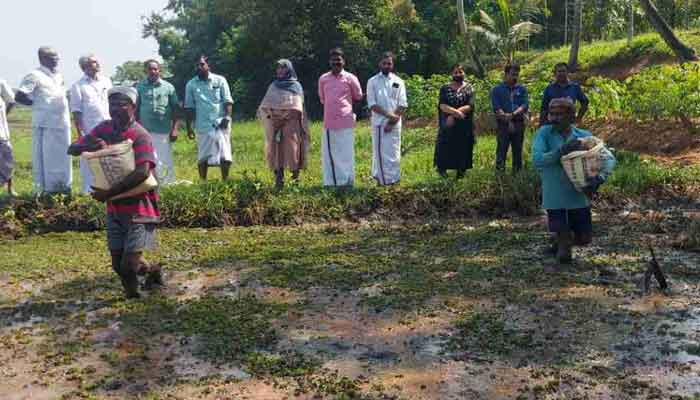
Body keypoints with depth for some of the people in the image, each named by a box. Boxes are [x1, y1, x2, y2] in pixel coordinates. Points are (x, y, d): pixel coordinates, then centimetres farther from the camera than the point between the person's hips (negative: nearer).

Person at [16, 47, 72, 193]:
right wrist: (38, 104, -3)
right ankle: (45, 191, 2)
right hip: (45, 125, -7)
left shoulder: (58, 75, 14)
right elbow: (19, 96, -13)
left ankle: (63, 189, 21)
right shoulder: (35, 76, -9)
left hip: (63, 123, 7)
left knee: (63, 158, 12)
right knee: (46, 158, -4)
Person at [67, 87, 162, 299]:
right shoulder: (104, 129, 4)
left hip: (138, 207, -6)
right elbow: (72, 150, 6)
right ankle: (151, 270, 34)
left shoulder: (140, 136, -16)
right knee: (118, 264, 8)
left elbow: (142, 172, -29)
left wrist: (108, 193, -25)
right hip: (114, 208, 6)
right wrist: (90, 145, -16)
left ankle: (152, 270, 23)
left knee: (129, 264, -8)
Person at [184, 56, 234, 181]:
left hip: (220, 124, -1)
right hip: (203, 126, 1)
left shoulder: (220, 80, 4)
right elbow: (189, 107, 9)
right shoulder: (191, 84, 8)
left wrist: (227, 117, -14)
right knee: (203, 157, 6)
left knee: (224, 156, -3)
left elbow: (228, 101, 0)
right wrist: (189, 127, 5)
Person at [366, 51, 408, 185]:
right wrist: (389, 115, -15)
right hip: (379, 123, -1)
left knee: (394, 153, 3)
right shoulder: (372, 82, 3)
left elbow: (403, 105, 2)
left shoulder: (398, 82, 7)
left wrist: (392, 121, -9)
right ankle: (382, 179, 6)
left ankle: (394, 179, 11)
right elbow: (372, 105, -5)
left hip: (394, 124, 1)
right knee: (380, 152, 0)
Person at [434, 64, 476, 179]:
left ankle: (461, 170, 13)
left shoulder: (469, 88, 4)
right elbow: (442, 105, -10)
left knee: (463, 148, 3)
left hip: (464, 126, 0)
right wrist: (457, 112, -25)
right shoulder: (445, 88, 4)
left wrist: (452, 114, -18)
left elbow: (470, 106, -9)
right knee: (446, 147, -1)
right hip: (448, 125, 0)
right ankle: (442, 168, 11)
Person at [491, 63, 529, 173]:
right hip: (503, 125, -2)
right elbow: (497, 108, -5)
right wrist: (508, 121, -15)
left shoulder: (522, 89, 11)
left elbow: (525, 105, -2)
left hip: (519, 124, 2)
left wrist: (513, 114, -19)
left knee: (518, 152, 8)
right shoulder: (497, 90, 5)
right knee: (501, 152, -4)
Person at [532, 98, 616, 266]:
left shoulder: (584, 136, -3)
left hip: (578, 195, 2)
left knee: (584, 238, 9)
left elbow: (609, 158, -3)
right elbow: (537, 160, -19)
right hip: (554, 197, -2)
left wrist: (599, 178, -22)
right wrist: (562, 150, -29)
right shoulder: (544, 133, -8)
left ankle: (562, 240, 42)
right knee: (562, 234, -1)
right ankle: (561, 241, 35)